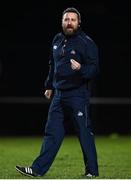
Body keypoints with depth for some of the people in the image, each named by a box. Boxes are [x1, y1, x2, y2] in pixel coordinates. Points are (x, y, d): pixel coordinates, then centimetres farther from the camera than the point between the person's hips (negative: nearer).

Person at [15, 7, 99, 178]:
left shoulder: (87, 42, -9)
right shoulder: (57, 40, 12)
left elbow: (94, 69, -13)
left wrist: (81, 69, -31)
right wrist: (49, 86, 26)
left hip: (78, 95, -6)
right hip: (58, 93, 6)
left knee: (84, 132, -2)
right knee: (52, 132, 7)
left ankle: (92, 171, 7)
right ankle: (38, 169, 7)